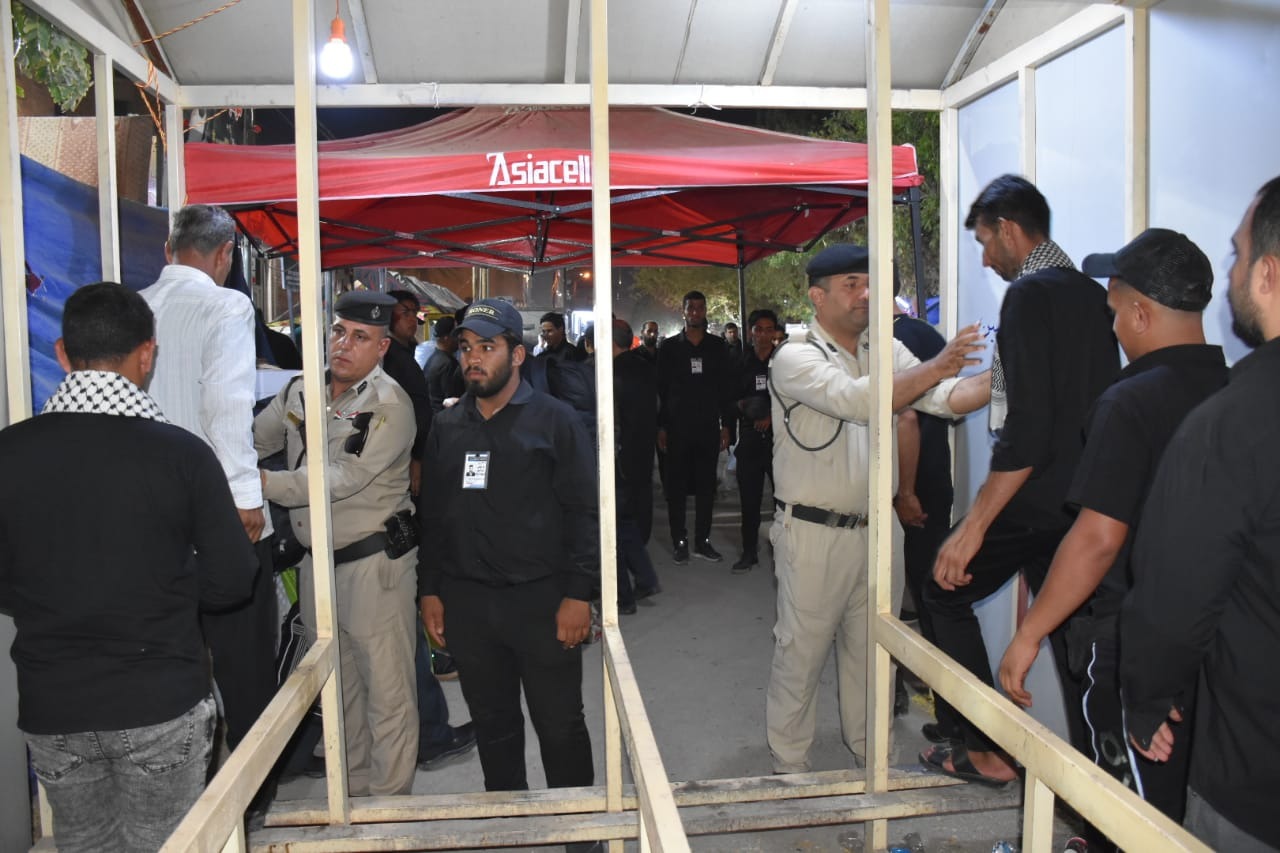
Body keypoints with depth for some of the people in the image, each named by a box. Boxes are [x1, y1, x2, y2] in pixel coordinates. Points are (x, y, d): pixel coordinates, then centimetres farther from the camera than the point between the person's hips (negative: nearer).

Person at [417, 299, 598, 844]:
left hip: (541, 600, -4)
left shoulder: (553, 420, -5)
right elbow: (432, 515, 14)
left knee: (560, 726, 7)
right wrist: (429, 590, 10)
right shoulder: (447, 427, 9)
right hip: (466, 601, 4)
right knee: (492, 725, 17)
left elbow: (584, 511, -8)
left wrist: (579, 594, -13)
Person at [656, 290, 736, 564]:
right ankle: (679, 541, 11)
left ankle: (703, 540, 16)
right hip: (677, 427, -2)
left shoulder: (717, 346, 7)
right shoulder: (669, 347, 3)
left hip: (708, 427, 2)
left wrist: (726, 424, 2)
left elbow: (726, 387, 8)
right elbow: (660, 389, 1)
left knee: (706, 486, 7)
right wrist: (661, 426, -5)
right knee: (676, 486, 3)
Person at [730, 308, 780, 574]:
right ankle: (749, 551, 16)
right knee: (749, 498, 5)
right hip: (750, 439, 3)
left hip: (779, 436, -2)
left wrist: (773, 416, -11)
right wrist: (742, 405, -6)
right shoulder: (742, 364, 12)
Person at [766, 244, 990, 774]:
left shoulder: (886, 352, 10)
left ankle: (871, 756, 34)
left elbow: (947, 398, -2)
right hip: (815, 532, -5)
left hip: (878, 528, 6)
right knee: (801, 652, 5)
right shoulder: (795, 358, -10)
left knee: (872, 650, 17)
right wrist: (937, 367, -26)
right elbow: (858, 400, -26)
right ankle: (788, 767, 21)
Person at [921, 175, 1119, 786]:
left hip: (1030, 501, -8)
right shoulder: (1093, 295, 11)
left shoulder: (1029, 295, -15)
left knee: (945, 591, 11)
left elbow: (1027, 427, -23)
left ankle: (986, 748, 15)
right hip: (1084, 501, 8)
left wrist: (975, 524, -23)